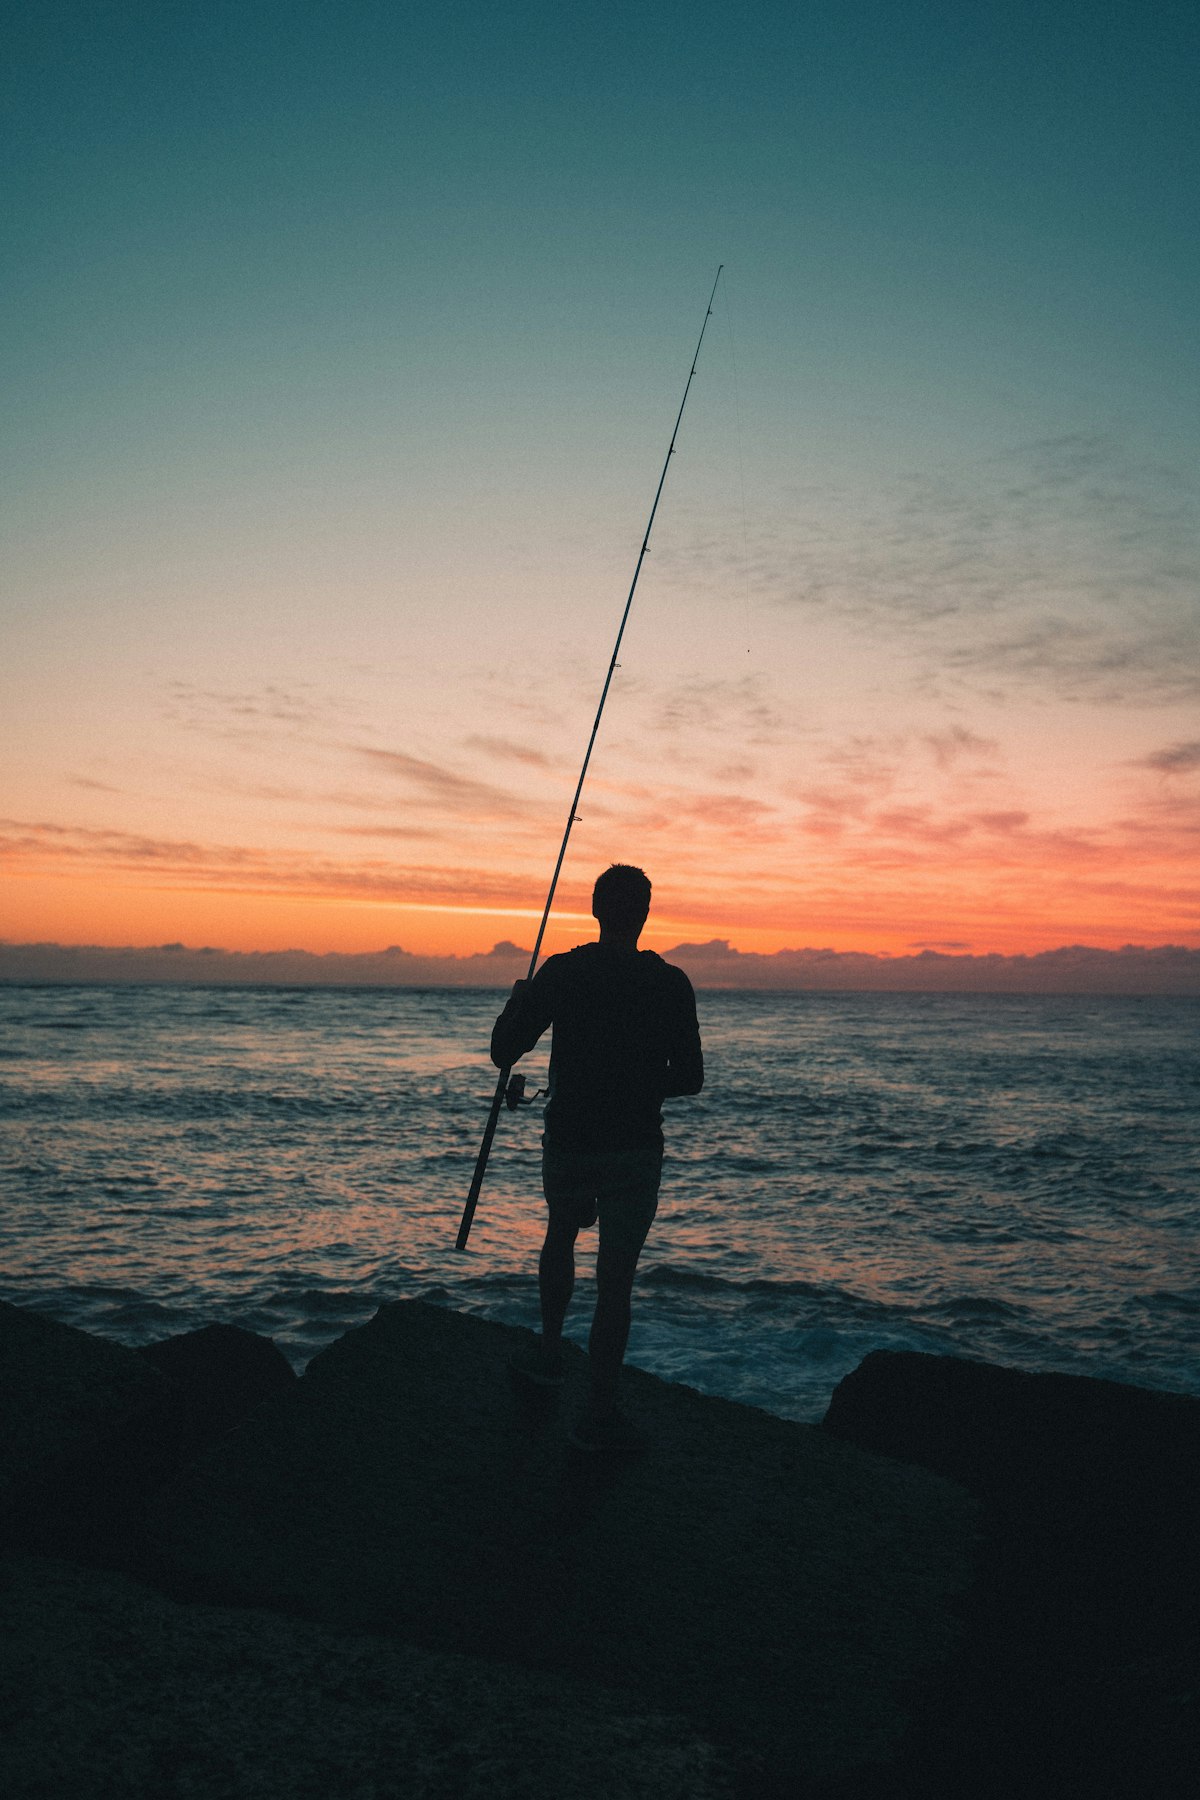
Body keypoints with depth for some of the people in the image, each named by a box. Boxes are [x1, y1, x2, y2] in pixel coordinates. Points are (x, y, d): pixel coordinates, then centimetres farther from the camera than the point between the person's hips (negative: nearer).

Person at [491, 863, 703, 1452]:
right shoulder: (671, 984, -7)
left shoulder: (561, 973, -8)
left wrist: (516, 1003, 13)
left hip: (568, 1142, 2)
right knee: (615, 1278, 3)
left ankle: (550, 1353, 36)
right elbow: (690, 1078, -2)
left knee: (561, 1235, 28)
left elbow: (503, 1053, -5)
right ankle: (599, 1414, 6)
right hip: (636, 1150, -1)